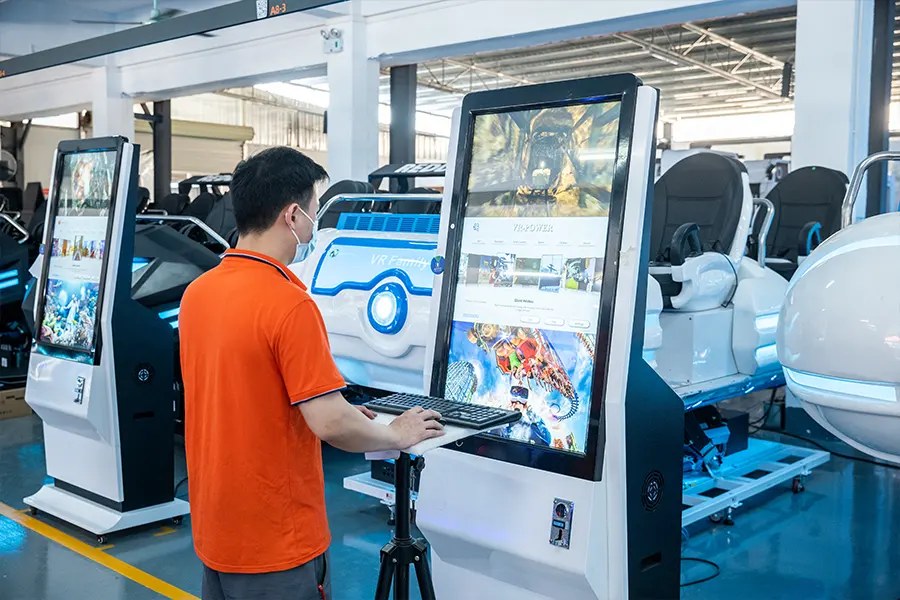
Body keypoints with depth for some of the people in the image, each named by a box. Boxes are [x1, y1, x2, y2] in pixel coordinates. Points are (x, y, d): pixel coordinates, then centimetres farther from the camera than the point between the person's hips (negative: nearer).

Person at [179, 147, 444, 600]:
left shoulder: (196, 292, 1)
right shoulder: (288, 304, -23)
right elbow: (330, 423, -24)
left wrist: (333, 410, 16)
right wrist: (398, 436, -6)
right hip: (277, 545, -7)